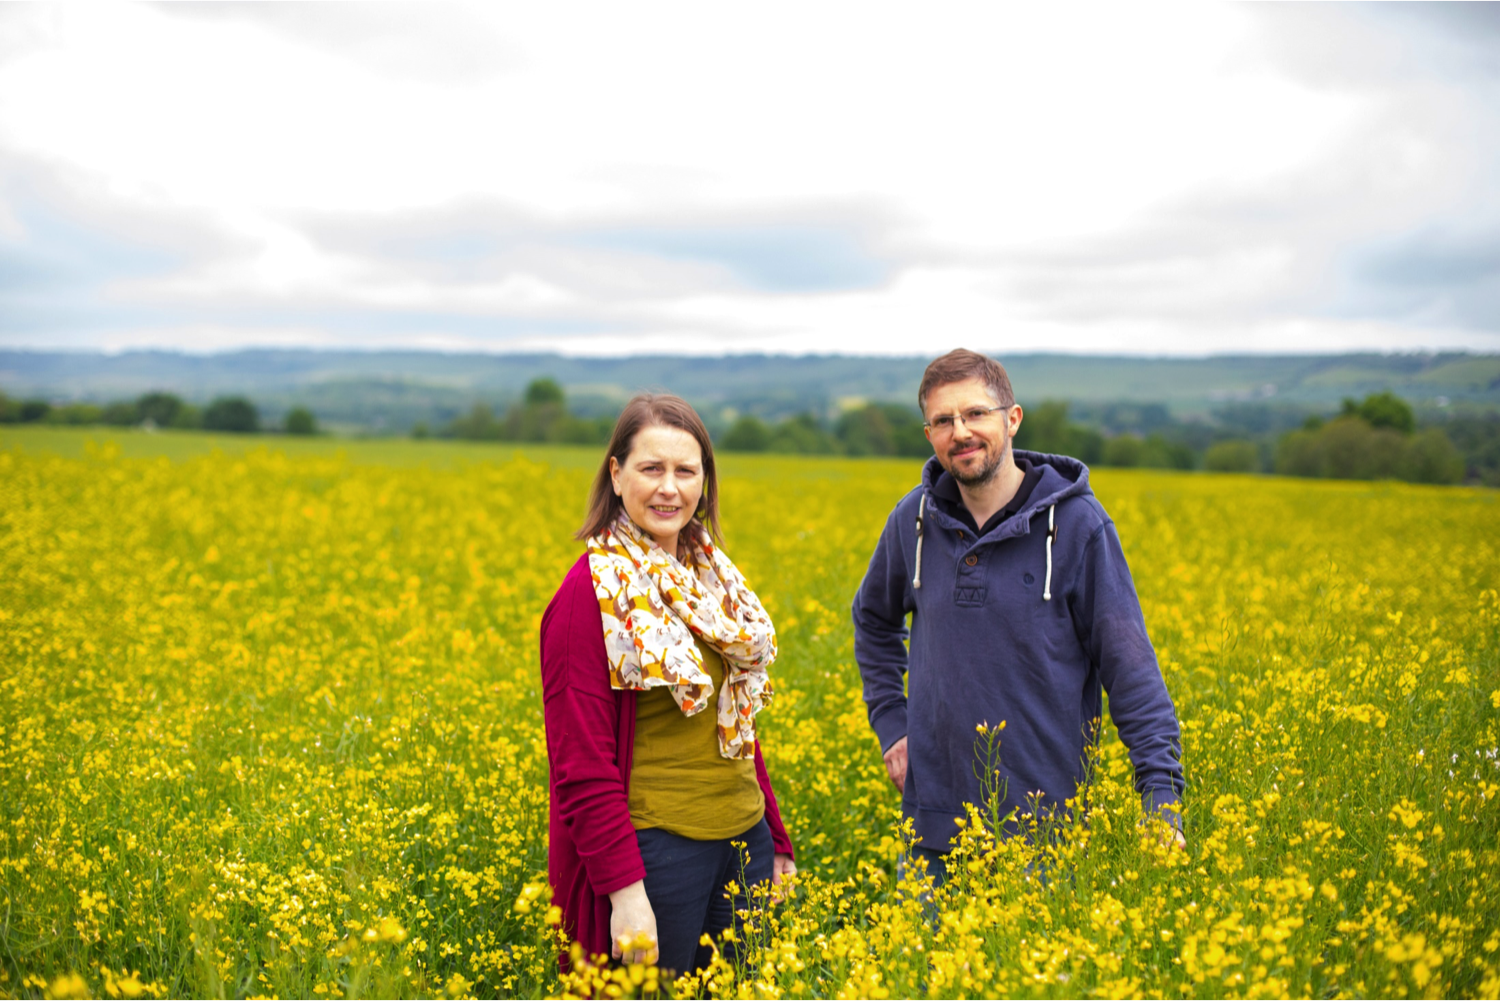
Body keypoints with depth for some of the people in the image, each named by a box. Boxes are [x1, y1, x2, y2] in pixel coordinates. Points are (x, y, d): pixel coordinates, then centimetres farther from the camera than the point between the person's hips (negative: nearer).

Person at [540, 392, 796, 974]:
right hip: (654, 849, -7)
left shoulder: (710, 577, 9)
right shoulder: (597, 593, -12)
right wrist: (624, 892, -20)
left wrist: (777, 842, 15)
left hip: (744, 840, 7)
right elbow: (582, 765, -15)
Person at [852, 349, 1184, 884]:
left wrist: (1163, 797, -15)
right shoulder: (915, 519, 1)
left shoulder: (1075, 524, -10)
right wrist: (890, 724, 10)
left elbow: (1130, 666, -8)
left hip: (1045, 822, -3)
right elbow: (874, 620, 20)